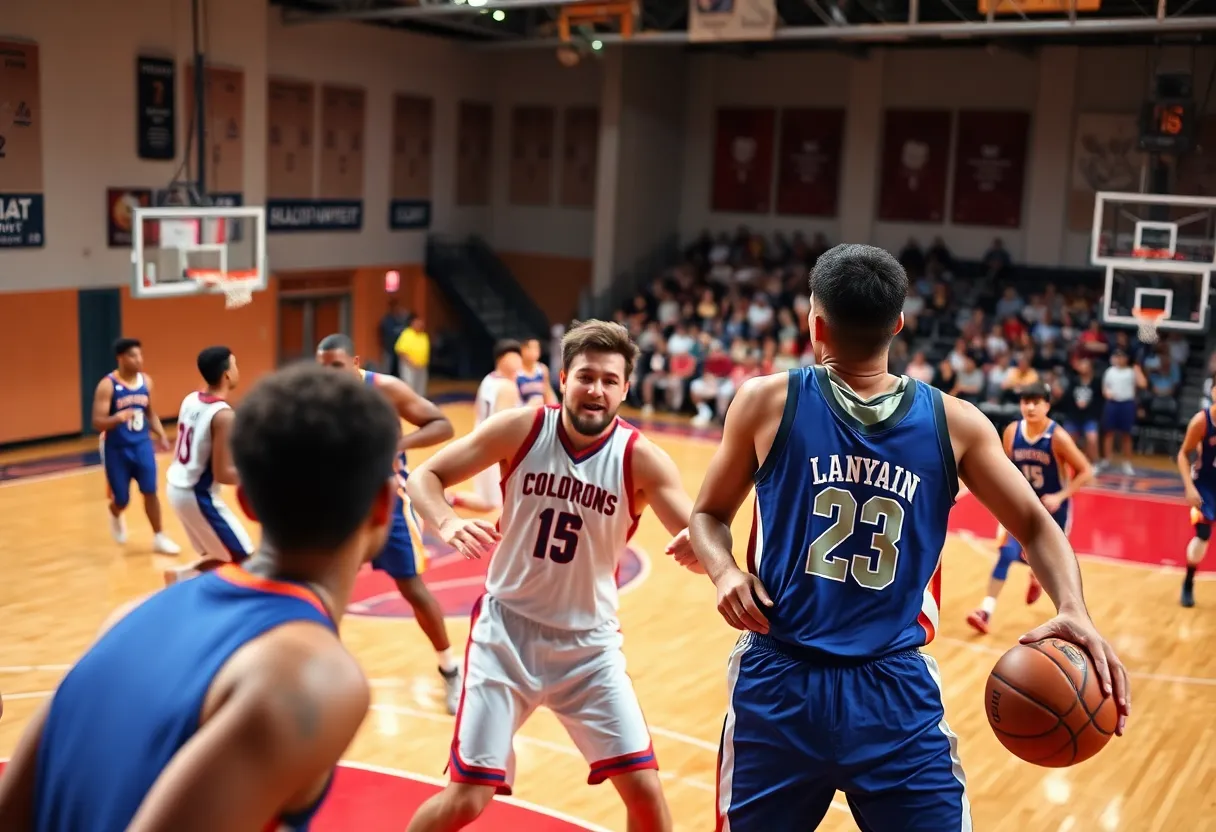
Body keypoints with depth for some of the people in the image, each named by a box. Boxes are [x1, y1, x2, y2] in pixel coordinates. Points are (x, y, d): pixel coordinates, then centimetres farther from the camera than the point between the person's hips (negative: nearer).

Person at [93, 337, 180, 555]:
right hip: (117, 449, -3)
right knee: (122, 500, 6)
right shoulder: (107, 385, -16)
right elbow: (97, 423, -18)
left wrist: (161, 435, 2)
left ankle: (159, 538, 6)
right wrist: (118, 418, -39)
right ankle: (115, 515, 42)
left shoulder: (146, 381, 1)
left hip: (142, 445, 4)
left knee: (150, 492, -4)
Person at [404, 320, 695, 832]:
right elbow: (425, 476, -5)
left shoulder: (642, 459, -12)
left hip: (589, 642, 1)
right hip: (507, 628, -1)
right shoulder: (520, 429, -11)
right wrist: (448, 524, -26)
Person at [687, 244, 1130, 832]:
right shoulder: (769, 402, -3)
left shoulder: (952, 423, 0)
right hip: (780, 680, 0)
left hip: (896, 689, 0)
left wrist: (1073, 611, -14)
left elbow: (1035, 526, 6)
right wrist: (724, 569, -14)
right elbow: (710, 513, 9)